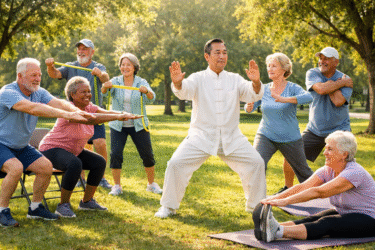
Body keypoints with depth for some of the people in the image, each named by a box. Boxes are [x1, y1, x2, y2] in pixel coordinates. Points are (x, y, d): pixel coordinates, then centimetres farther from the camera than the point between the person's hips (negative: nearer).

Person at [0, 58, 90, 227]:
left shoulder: (39, 92, 2)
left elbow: (58, 103, -15)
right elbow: (32, 108, -39)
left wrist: (78, 112, -38)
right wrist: (66, 115, -46)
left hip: (21, 147, 8)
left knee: (46, 166, -9)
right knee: (16, 167, -32)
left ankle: (35, 208, 9)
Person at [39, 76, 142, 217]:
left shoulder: (89, 107, 0)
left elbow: (106, 112, -16)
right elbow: (90, 119, -44)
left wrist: (124, 114, -37)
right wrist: (118, 117, -50)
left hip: (73, 151, 9)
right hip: (52, 149, -9)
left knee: (100, 163, -2)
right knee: (75, 164, -35)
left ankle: (87, 201, 12)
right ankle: (63, 205, -20)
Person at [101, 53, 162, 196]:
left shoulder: (142, 83, -4)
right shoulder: (115, 81, -2)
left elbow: (151, 98, -20)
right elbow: (104, 91, -20)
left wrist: (147, 91, -43)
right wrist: (105, 87, -44)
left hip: (138, 126, 0)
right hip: (118, 125, 0)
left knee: (147, 154, 1)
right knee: (115, 154, -10)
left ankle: (151, 184, 18)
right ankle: (117, 186, 3)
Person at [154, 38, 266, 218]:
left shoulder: (235, 80, 7)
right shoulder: (199, 79, 0)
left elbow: (252, 95, -8)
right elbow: (184, 90, -19)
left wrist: (256, 82, -31)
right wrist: (177, 83, -44)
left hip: (231, 139, 2)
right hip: (201, 137, -2)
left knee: (256, 163, -8)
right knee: (176, 164, -16)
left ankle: (256, 205, 13)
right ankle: (168, 206, 3)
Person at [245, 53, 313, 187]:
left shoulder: (292, 88, -10)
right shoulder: (264, 89, 1)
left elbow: (308, 97, -30)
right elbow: (249, 109, 1)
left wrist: (285, 100, -43)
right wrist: (249, 107, -24)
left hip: (290, 139, -2)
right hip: (266, 136, 2)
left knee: (303, 172, 14)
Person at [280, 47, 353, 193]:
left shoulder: (345, 80, -10)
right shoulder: (312, 74, -5)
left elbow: (339, 101, -28)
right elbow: (320, 89, -27)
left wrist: (330, 83, -18)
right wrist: (341, 83, -19)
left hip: (338, 130, -2)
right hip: (314, 130, 3)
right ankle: (288, 187, 20)